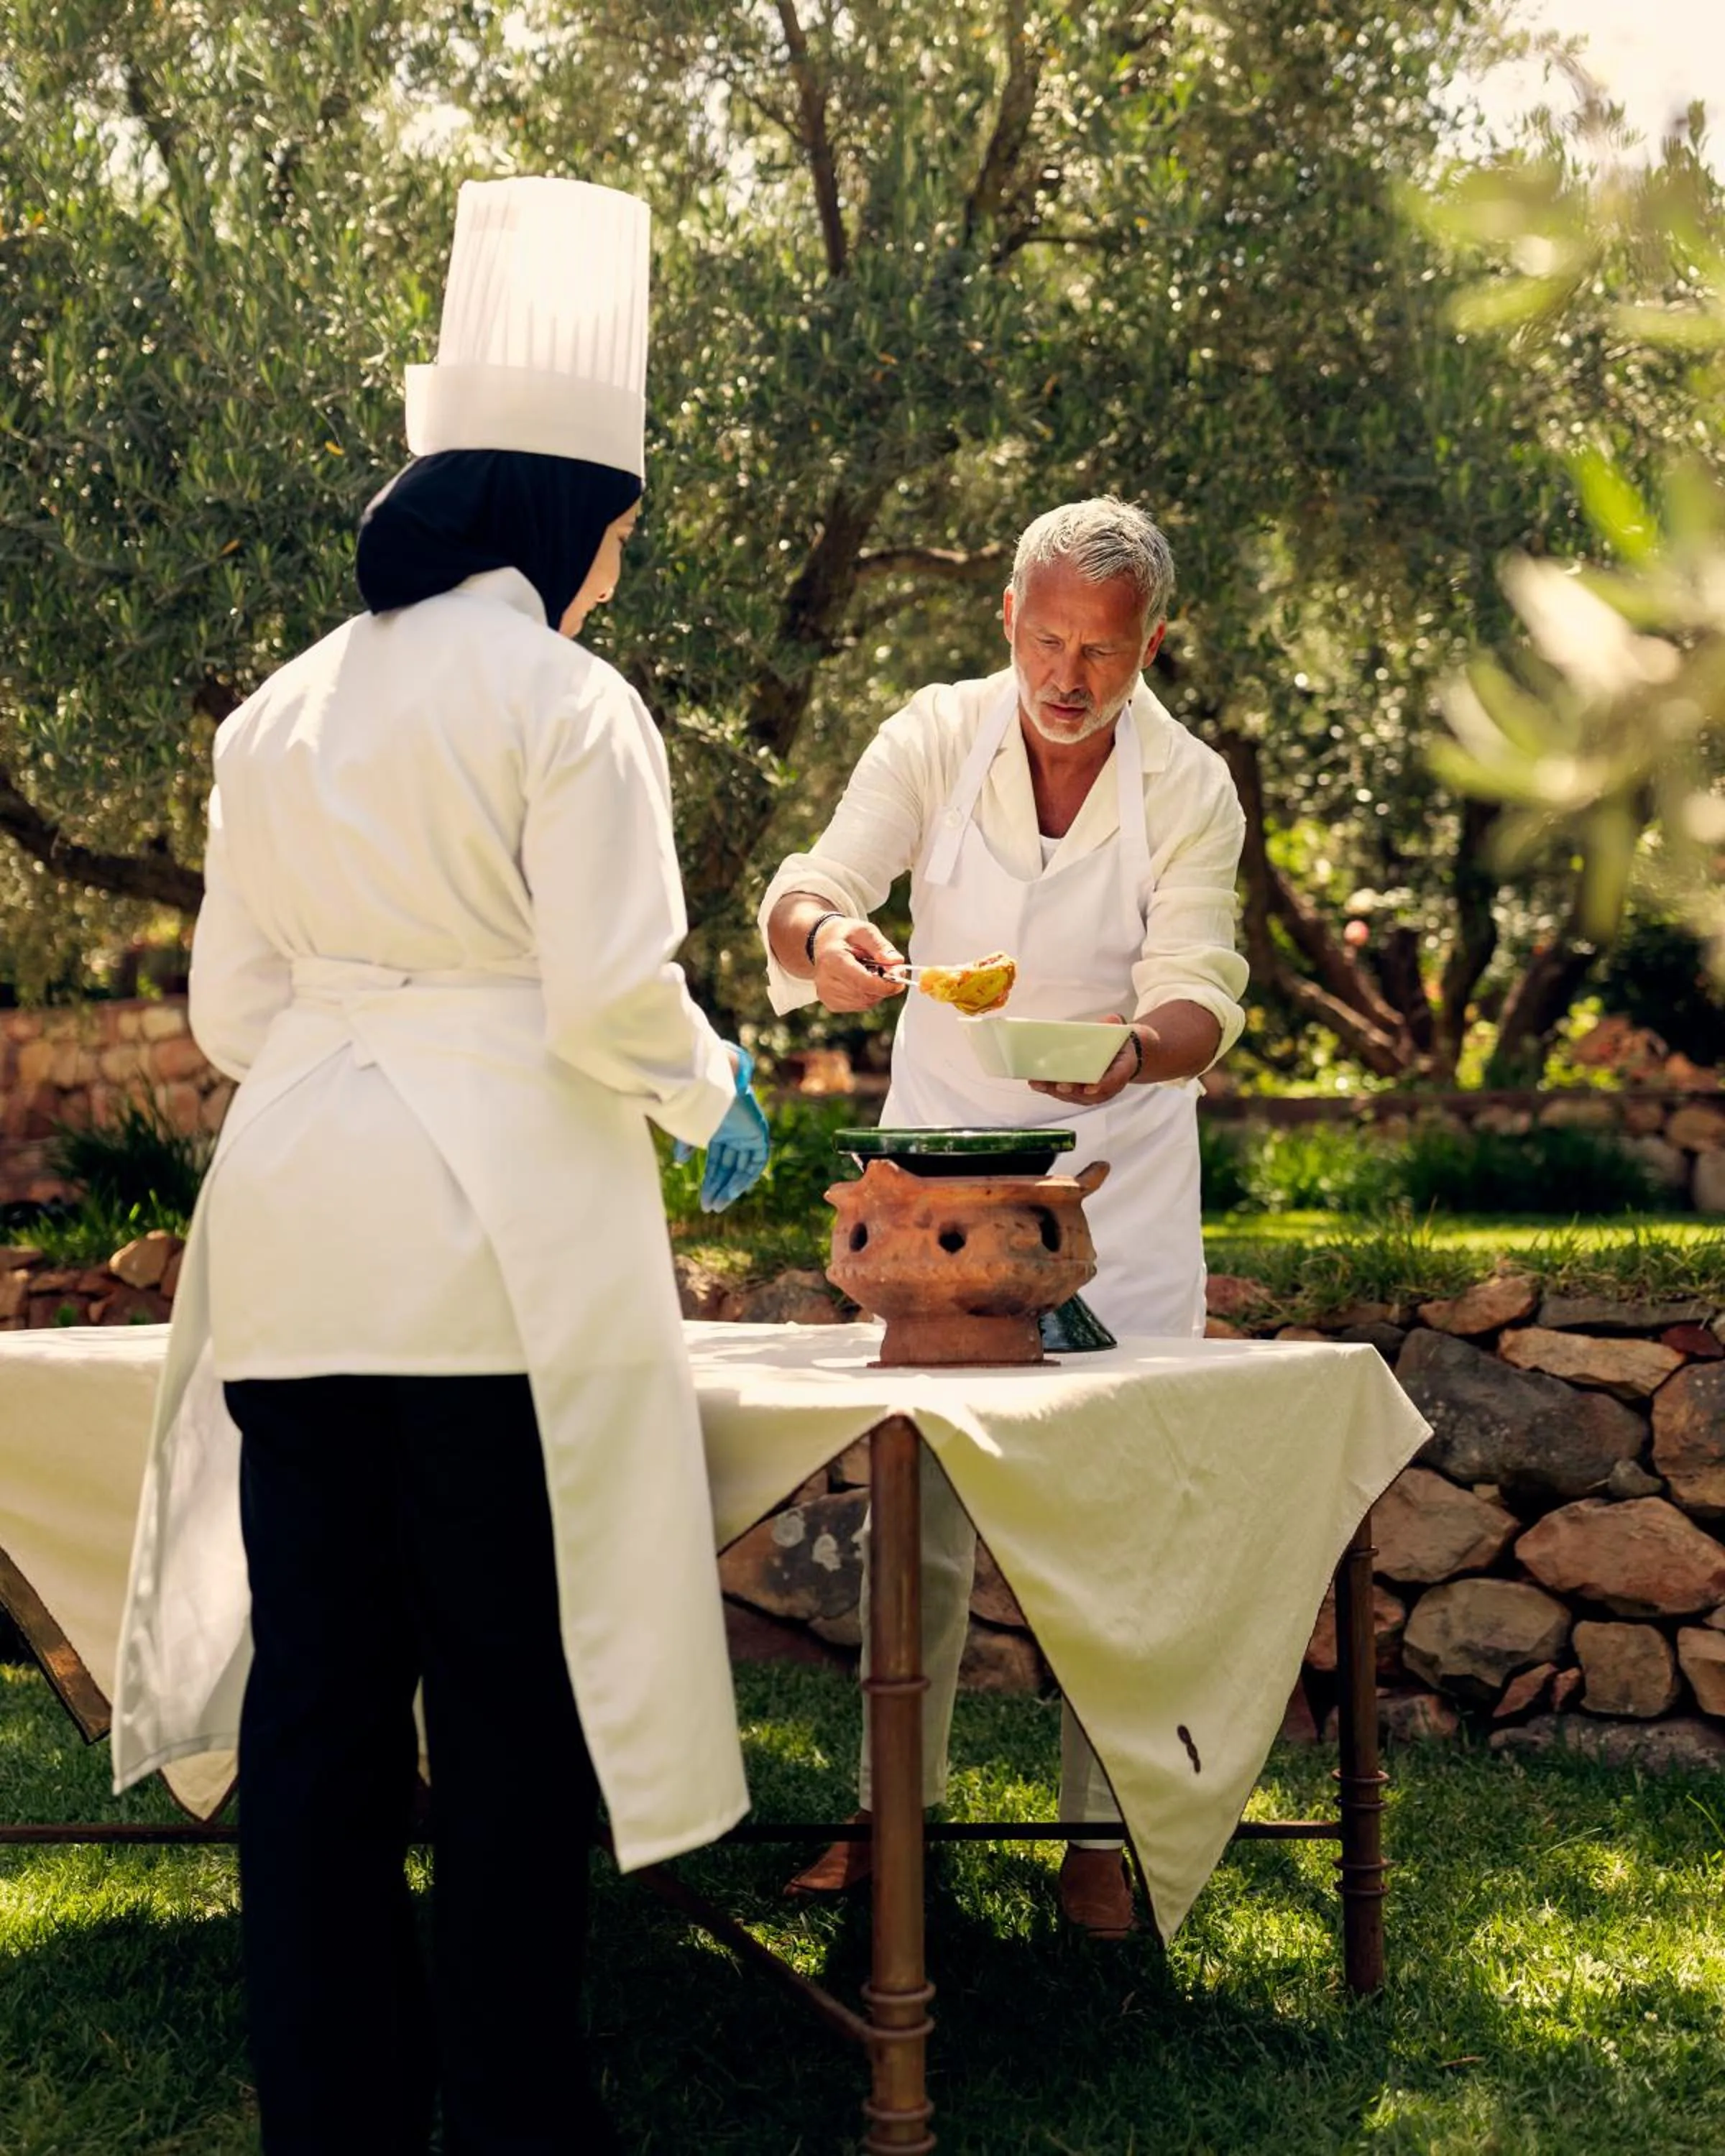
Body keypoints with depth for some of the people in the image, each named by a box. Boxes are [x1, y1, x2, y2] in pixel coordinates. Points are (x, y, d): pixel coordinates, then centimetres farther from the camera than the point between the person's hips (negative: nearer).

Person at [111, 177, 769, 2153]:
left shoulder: (279, 711, 12)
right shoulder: (565, 703, -6)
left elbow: (232, 1006, 13)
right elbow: (612, 1004, -11)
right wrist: (710, 1099, 8)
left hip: (295, 1227, 6)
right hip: (501, 1232, -5)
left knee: (317, 1674, 10)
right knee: (508, 1685, 4)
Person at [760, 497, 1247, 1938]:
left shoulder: (1188, 787, -8)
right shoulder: (936, 739, -7)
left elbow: (1202, 994, -16)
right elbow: (807, 894, -15)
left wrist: (1139, 1047, -39)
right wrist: (824, 931, -40)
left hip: (1117, 1172, -1)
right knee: (918, 1498, 4)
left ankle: (1104, 1830, 13)